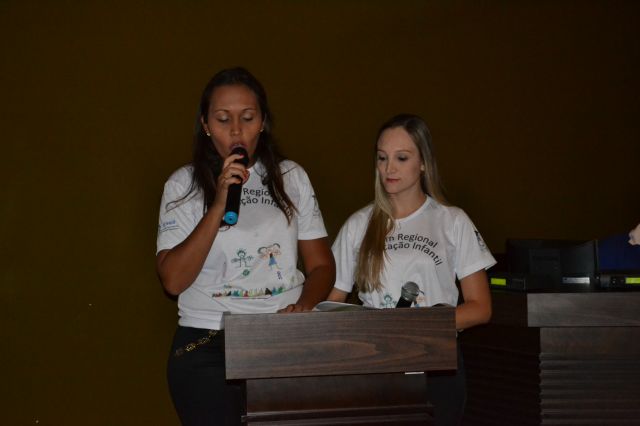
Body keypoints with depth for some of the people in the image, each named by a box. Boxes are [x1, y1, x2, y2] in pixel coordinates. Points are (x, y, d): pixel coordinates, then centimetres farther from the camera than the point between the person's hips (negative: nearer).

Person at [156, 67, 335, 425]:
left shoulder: (291, 177, 9)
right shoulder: (185, 183, 2)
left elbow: (321, 265, 11)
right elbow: (173, 281, -7)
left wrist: (304, 305, -10)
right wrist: (218, 207, -15)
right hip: (208, 346, -2)